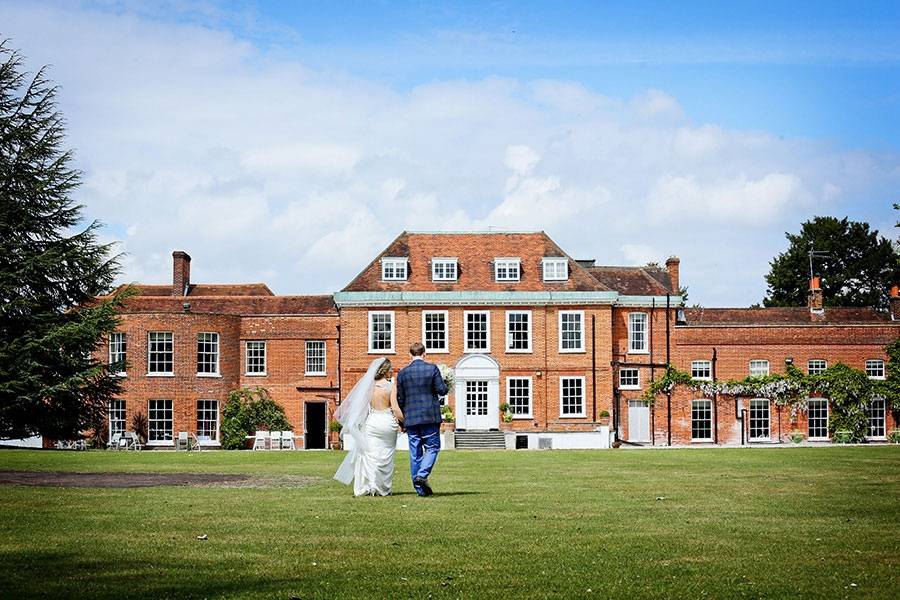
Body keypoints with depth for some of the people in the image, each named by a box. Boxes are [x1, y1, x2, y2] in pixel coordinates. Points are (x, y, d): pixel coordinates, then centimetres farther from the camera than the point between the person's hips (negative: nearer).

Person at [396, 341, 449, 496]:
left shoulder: (403, 373, 4)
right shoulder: (432, 369, -5)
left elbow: (400, 399, 6)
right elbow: (442, 390, -6)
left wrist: (403, 419, 17)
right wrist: (444, 382, 17)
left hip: (411, 418, 3)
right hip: (430, 417, -3)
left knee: (415, 452, 7)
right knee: (432, 447, 6)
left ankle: (420, 488, 8)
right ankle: (422, 474, -16)